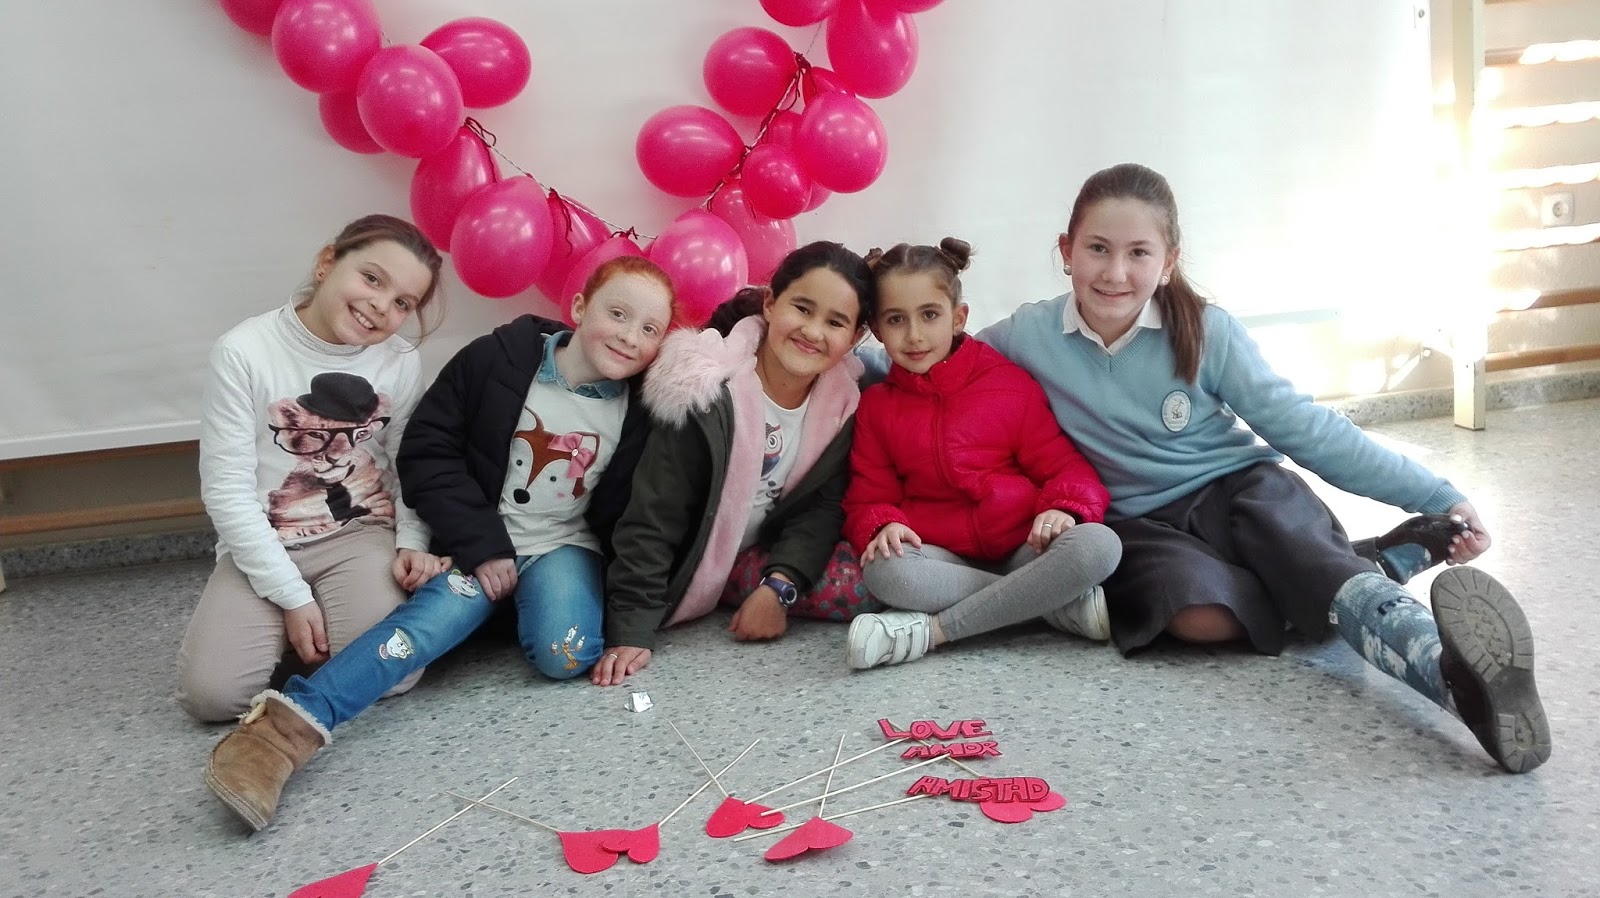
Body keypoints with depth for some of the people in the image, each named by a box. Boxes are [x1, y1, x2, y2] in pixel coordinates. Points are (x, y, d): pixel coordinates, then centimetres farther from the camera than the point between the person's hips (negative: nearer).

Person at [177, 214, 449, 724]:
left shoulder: (401, 363, -4)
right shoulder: (244, 353, -12)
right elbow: (227, 491, -12)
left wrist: (412, 544, -14)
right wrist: (293, 597, -14)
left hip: (362, 535, 1)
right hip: (263, 546, 0)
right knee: (211, 693, -17)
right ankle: (285, 627, 13)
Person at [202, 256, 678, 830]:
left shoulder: (639, 413, -4)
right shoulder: (497, 360, -8)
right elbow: (428, 452, -7)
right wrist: (481, 545, -14)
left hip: (565, 547, 1)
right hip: (481, 542, -1)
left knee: (563, 654, -30)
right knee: (445, 608, -33)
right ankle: (290, 725, -44)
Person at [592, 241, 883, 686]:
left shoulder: (841, 399, -10)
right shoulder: (705, 393, -26)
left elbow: (821, 504, -8)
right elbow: (653, 519, -24)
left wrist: (777, 587, -23)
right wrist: (631, 630, -28)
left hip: (763, 555, 4)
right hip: (689, 563, -4)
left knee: (868, 584, -19)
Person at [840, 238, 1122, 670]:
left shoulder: (1010, 383, 4)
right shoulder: (876, 406, 9)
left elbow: (1062, 462, 4)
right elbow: (870, 496, 8)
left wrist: (1064, 508, -17)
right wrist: (883, 526, -15)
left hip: (1024, 546, 0)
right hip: (943, 558, 0)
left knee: (1099, 544, -31)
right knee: (884, 572, -34)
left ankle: (931, 630, -29)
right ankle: (1065, 604, -26)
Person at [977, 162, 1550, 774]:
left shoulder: (1206, 332, -8)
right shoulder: (1030, 338, -8)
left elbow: (1303, 427, -7)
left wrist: (1435, 498, -12)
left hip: (1236, 490, 0)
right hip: (1135, 522, 0)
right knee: (1197, 611, -36)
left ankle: (1447, 665, -58)